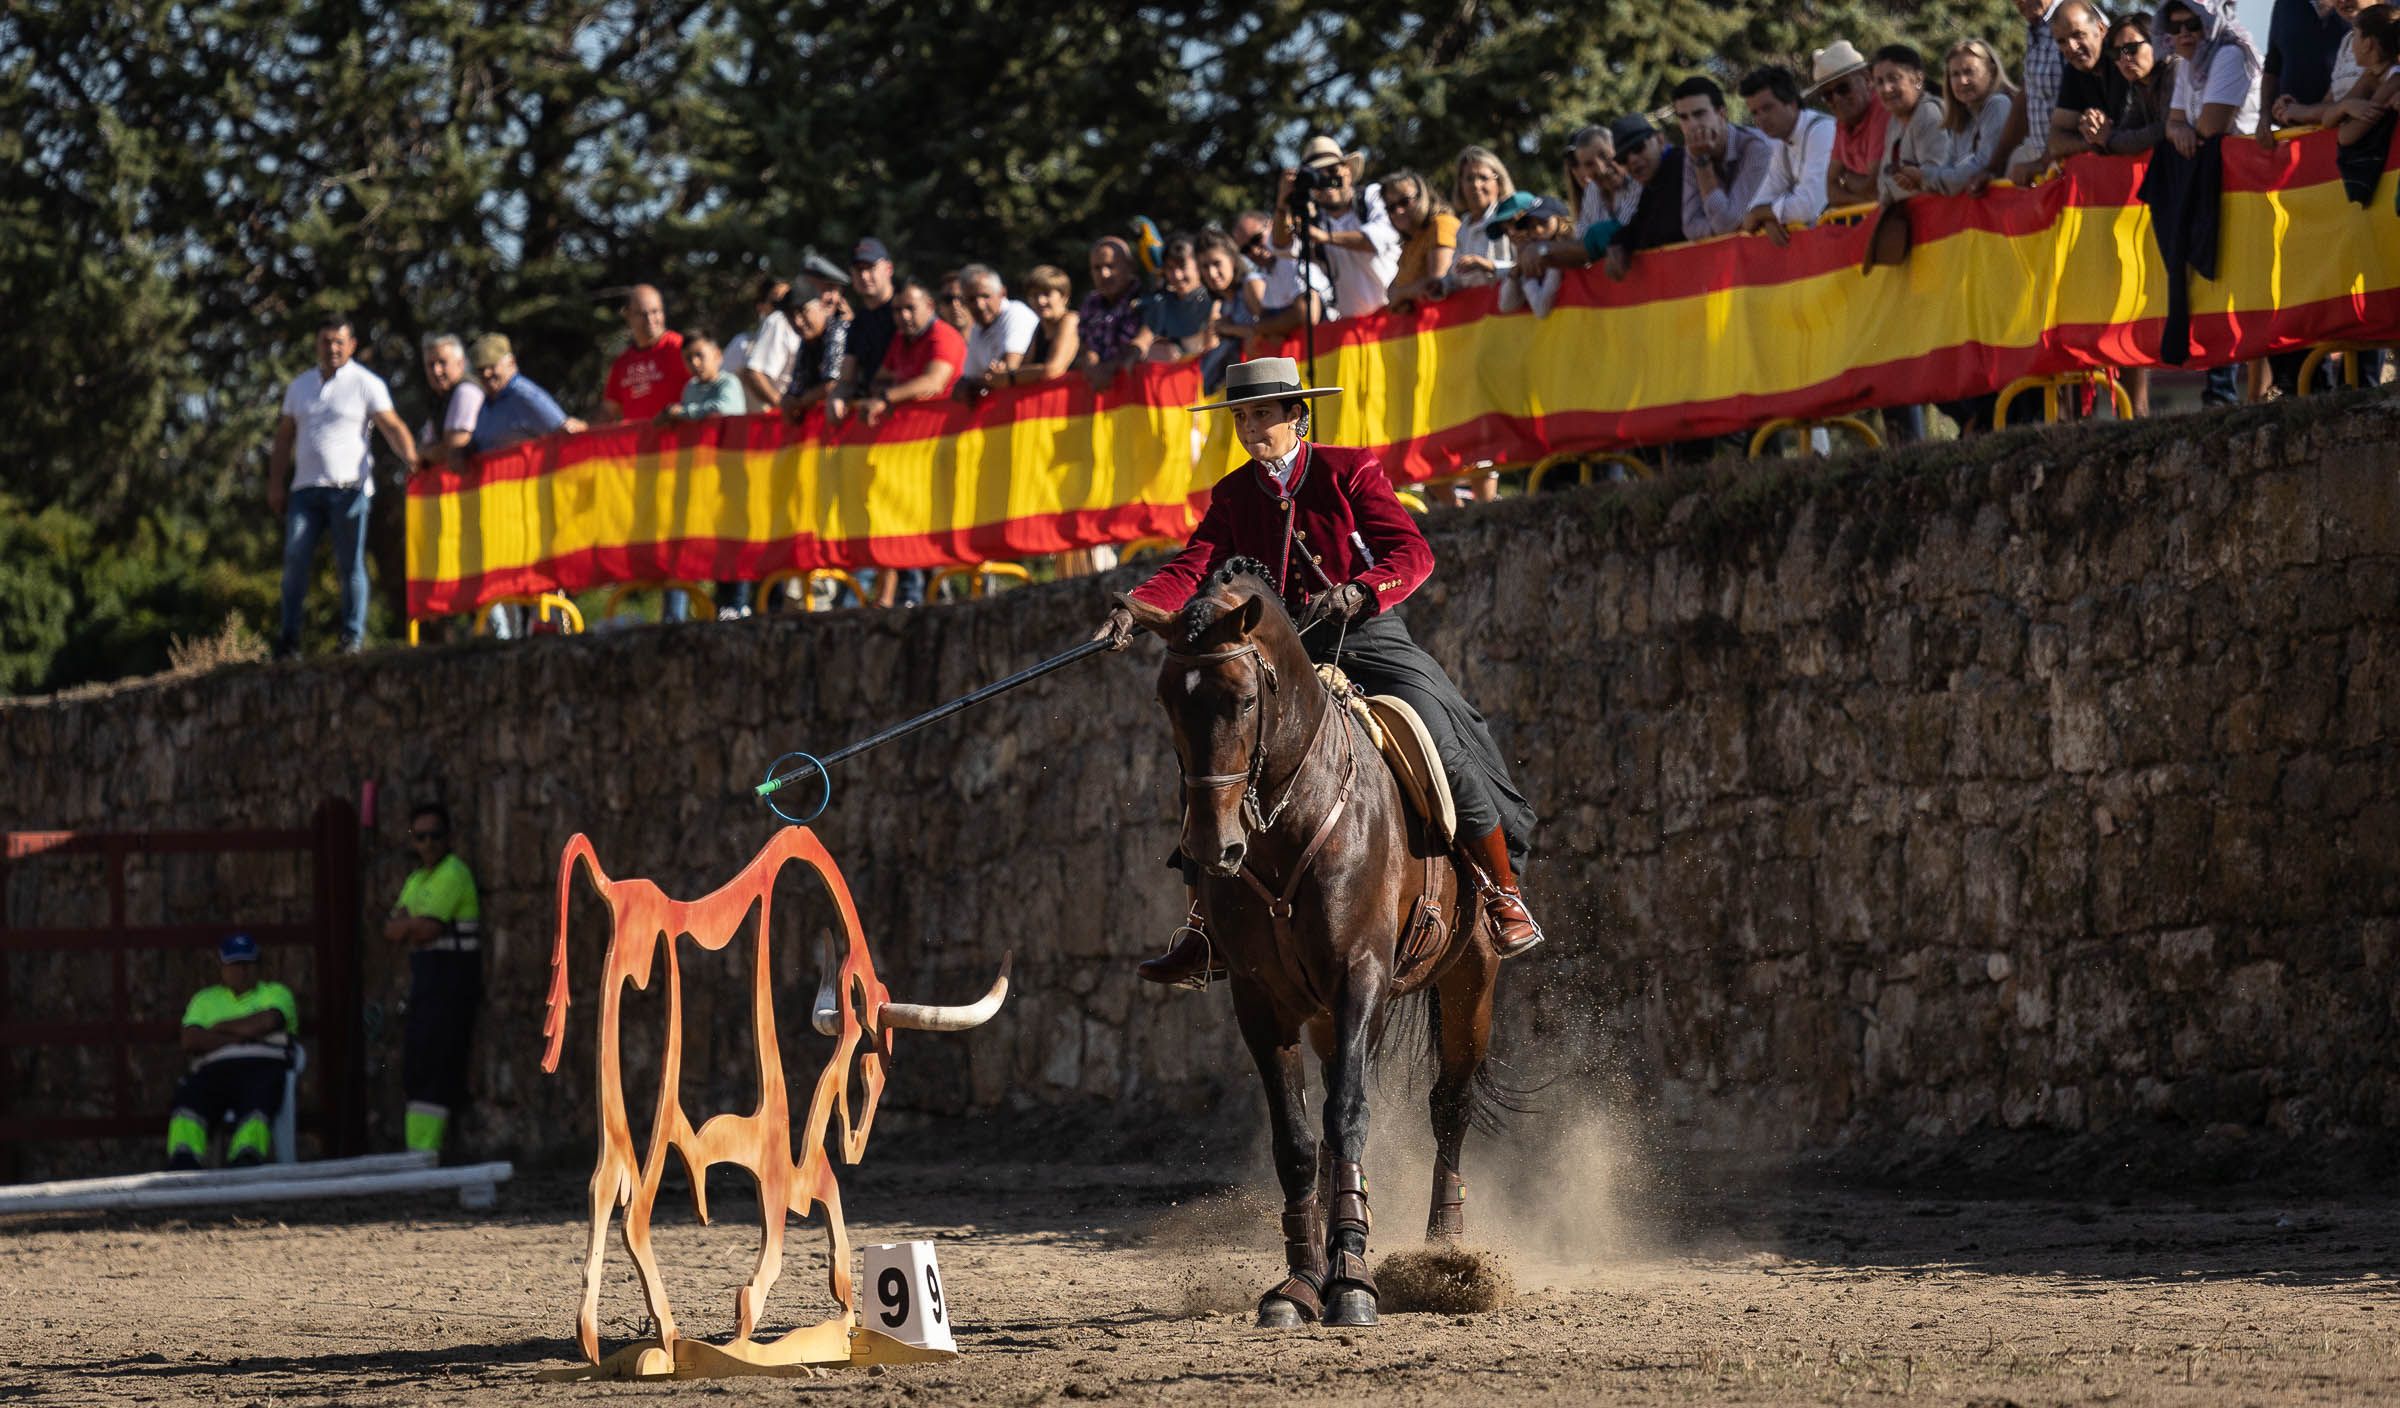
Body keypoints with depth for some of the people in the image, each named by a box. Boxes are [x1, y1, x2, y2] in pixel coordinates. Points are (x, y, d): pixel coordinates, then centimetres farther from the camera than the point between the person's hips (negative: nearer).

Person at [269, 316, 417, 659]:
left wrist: (412, 460, -23)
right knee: (295, 558, -5)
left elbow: (393, 427, -7)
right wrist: (276, 483, 14)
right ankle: (289, 637, -2)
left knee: (350, 564, -3)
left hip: (349, 487, -4)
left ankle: (353, 637, 1)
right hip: (306, 487, 4)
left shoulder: (366, 384, 2)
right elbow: (284, 437, 20)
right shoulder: (300, 386, 16)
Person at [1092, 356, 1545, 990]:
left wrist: (1359, 591, -31)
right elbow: (1193, 570, -3)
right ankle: (1201, 927, -4)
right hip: (1282, 651, 4)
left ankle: (1503, 893, -9)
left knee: (1440, 740, -25)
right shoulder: (1233, 496, 10)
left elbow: (1412, 553, -11)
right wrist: (1137, 606, -24)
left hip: (1368, 636, -4)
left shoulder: (1351, 471, -1)